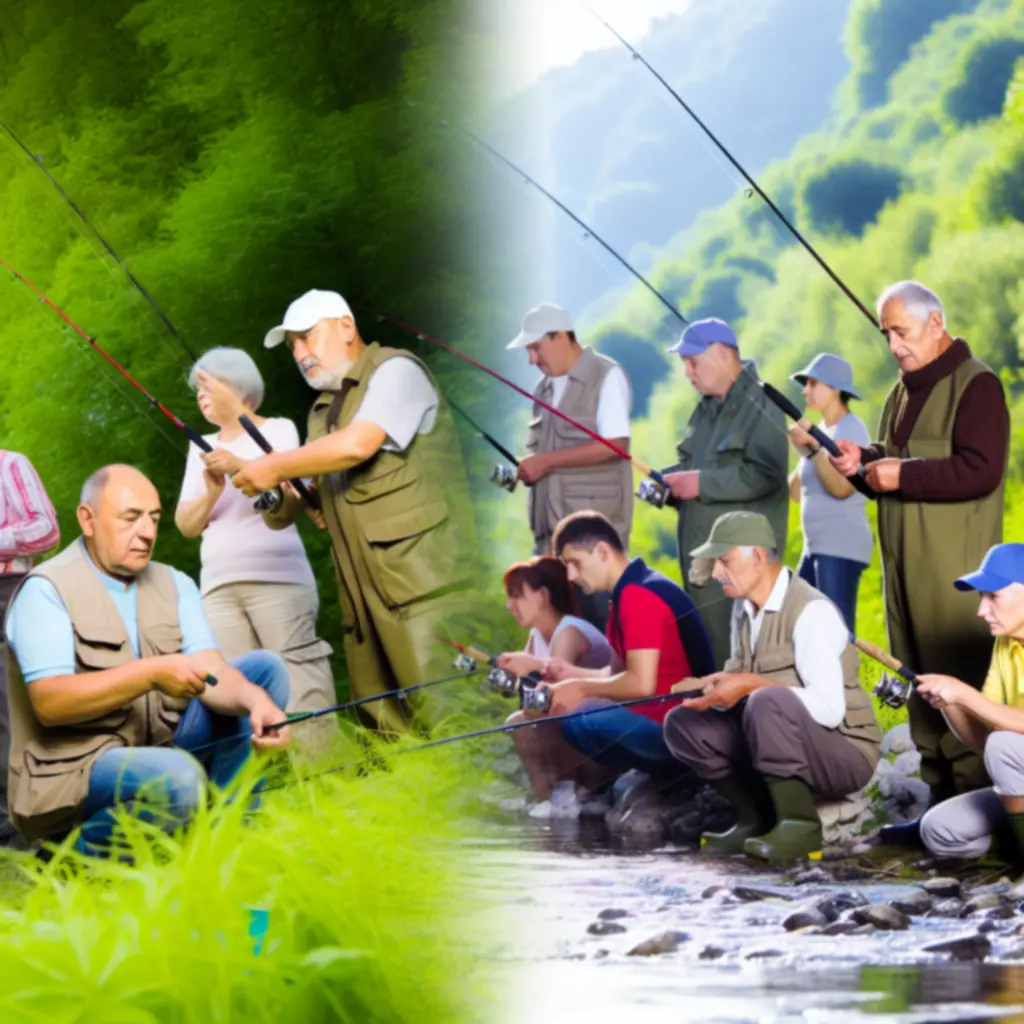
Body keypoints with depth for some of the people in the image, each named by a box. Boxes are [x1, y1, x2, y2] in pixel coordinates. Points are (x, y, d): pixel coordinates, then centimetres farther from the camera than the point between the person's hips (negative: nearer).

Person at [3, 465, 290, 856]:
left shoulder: (174, 585, 9)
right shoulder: (46, 591, -11)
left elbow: (212, 676, -4)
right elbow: (49, 702, -22)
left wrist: (255, 701, -28)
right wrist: (151, 673, -29)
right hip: (70, 773, -7)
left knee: (264, 668, -1)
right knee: (177, 779, -37)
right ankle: (76, 859, -10)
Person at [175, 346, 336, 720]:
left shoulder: (278, 431, 9)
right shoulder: (202, 448, 20)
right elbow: (186, 525, 15)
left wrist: (241, 466, -23)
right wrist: (210, 494, -6)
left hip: (277, 579, -4)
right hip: (217, 586, 4)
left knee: (297, 675, -14)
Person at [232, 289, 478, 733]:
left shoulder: (394, 371, -2)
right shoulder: (323, 412, 22)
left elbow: (356, 445, -18)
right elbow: (285, 513, 22)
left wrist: (273, 468, -8)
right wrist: (272, 493, -1)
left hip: (423, 582, -8)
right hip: (365, 596, 8)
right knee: (386, 729, 3)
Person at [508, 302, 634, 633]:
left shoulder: (606, 376, -6)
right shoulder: (545, 388, 17)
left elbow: (614, 444, -17)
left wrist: (546, 462, -16)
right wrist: (528, 468, 5)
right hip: (551, 525, 7)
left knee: (600, 622, -5)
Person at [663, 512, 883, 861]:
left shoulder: (811, 612, -20)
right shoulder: (746, 609, 7)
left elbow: (829, 708, -28)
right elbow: (742, 689, 11)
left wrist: (751, 684, -27)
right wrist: (718, 688, -12)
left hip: (845, 755, -8)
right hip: (788, 747, 8)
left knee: (768, 701, -35)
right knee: (683, 723, 0)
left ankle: (799, 823, -20)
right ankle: (759, 819, 5)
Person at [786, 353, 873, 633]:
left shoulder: (851, 429, -8)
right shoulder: (823, 430, 17)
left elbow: (842, 487, -20)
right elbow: (796, 492, 19)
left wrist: (812, 448, -23)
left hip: (841, 547, -9)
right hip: (816, 547, 9)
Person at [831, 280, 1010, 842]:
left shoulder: (975, 386, -9)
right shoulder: (904, 391, 19)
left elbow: (980, 470, -20)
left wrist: (901, 475, -18)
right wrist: (863, 459, 7)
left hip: (954, 571, -9)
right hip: (905, 565, 9)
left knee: (958, 685, -10)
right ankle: (939, 802, 14)